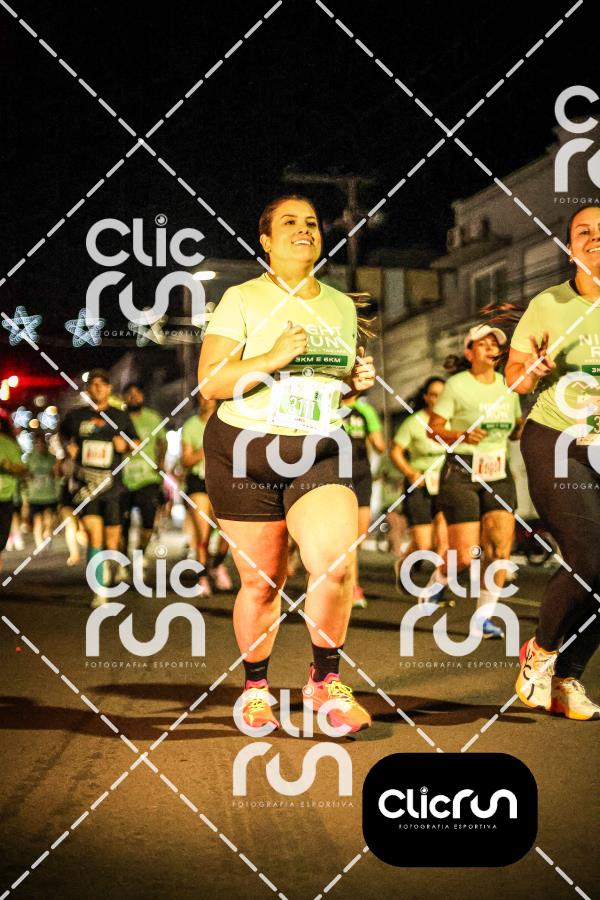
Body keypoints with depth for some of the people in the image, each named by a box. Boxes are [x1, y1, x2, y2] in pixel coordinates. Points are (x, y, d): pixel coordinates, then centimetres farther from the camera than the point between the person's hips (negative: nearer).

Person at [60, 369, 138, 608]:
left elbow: (136, 441, 18)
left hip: (112, 485, 2)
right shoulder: (75, 416, 6)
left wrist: (126, 444, -4)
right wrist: (68, 447, 5)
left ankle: (110, 565, 41)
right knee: (94, 532, -17)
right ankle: (99, 591, -14)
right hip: (84, 484, -2)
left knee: (112, 538, 7)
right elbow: (63, 434, 25)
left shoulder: (121, 418, 7)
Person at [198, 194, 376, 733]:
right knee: (262, 583, 4)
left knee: (336, 563, -20)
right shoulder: (243, 300, -2)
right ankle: (255, 688, 27)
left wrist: (360, 379, 3)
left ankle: (326, 680, 1)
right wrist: (273, 358, -21)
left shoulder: (341, 306, 12)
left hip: (321, 452, 3)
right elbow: (210, 383, -9)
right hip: (246, 452, -2)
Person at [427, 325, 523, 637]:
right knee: (465, 556, -7)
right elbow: (433, 428, -8)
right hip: (461, 474, -4)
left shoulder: (508, 385, 10)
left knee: (500, 545, -10)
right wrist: (461, 436, -26)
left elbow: (517, 429, 21)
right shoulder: (456, 385, -6)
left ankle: (483, 617, 1)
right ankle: (438, 579, 27)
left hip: (498, 475, 5)